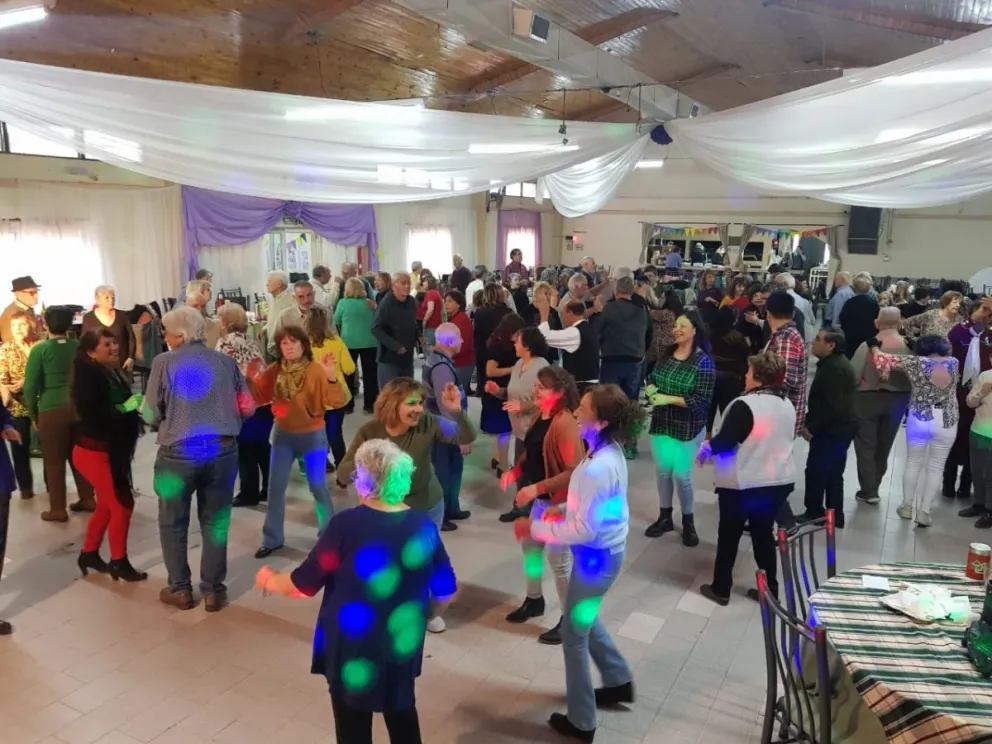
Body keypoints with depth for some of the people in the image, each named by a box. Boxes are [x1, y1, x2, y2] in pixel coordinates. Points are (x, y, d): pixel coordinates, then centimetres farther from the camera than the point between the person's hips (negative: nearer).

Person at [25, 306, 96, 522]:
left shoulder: (41, 349, -8)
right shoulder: (78, 346, 3)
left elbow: (31, 385, -8)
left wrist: (33, 413, 4)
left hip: (52, 411, -4)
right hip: (79, 407, 4)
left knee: (54, 461, 7)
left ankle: (57, 509, 14)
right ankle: (87, 499, 25)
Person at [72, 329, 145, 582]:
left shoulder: (112, 372, 7)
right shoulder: (88, 374, -18)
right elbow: (91, 412, -29)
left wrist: (135, 405, -7)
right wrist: (123, 408, -23)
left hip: (111, 449, 9)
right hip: (94, 451, -9)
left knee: (107, 505, 19)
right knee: (122, 504, -3)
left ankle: (89, 553, 35)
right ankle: (119, 562, 11)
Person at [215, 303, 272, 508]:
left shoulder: (226, 343, -8)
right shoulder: (250, 340, 15)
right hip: (266, 400, 7)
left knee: (245, 449, 6)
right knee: (262, 446, 17)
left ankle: (249, 494, 15)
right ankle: (269, 488, 24)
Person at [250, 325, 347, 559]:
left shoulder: (316, 370, -17)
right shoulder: (275, 371, -5)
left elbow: (338, 402, -26)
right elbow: (258, 397, -6)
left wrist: (332, 377, -41)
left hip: (312, 435, -4)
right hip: (283, 434, 4)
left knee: (318, 486, 5)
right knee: (275, 487, 9)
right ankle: (273, 539, 24)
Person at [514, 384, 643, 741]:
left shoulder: (599, 467, -32)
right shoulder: (608, 450, -2)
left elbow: (584, 529, -28)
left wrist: (534, 529, -20)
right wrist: (563, 509, 3)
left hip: (597, 555, -9)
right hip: (601, 549, 9)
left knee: (573, 633, 9)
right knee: (584, 620, 29)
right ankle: (619, 681, 48)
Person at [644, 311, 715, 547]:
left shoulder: (703, 361, -16)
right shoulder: (667, 353, 1)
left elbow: (702, 401, -19)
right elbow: (653, 378, 16)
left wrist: (669, 399, -23)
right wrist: (651, 388, -7)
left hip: (688, 428, -5)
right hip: (661, 422, 5)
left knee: (681, 474, 1)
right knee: (662, 470, 13)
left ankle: (688, 521, 23)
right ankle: (665, 517, 30)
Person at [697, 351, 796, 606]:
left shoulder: (745, 405, -20)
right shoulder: (787, 405, 5)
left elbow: (724, 442, -20)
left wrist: (705, 448, 0)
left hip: (743, 484, -6)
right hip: (780, 481, 7)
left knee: (729, 534, 9)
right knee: (764, 533, 18)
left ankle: (720, 589, 19)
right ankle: (769, 589, 26)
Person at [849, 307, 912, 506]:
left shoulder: (868, 345, -15)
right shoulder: (910, 347, -8)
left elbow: (852, 375, -16)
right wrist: (907, 398, 8)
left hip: (868, 399, -3)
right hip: (897, 400, 3)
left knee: (865, 446, 8)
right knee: (883, 447, 17)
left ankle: (868, 491, 9)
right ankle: (873, 487, 27)